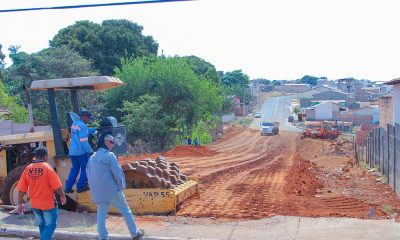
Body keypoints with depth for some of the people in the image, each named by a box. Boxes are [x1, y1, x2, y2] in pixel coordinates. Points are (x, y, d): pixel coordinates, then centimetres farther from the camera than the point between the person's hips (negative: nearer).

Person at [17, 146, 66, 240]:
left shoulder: (28, 169, -4)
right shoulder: (47, 168, -16)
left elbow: (21, 189, -2)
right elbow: (57, 186, -15)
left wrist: (20, 203, 7)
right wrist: (62, 196, 1)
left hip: (35, 204, 5)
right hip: (48, 203, -5)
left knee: (41, 225, 22)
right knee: (50, 225, 8)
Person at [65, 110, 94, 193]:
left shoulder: (74, 124, 13)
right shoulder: (82, 126, -16)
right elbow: (84, 141, -20)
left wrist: (95, 129, 32)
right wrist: (90, 150, -14)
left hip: (72, 151, 8)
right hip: (81, 152, -8)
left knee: (74, 169, 16)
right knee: (85, 169, 7)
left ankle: (68, 187, 13)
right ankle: (80, 187, 10)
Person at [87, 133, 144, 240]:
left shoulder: (92, 157, 7)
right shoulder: (109, 155, -14)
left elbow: (89, 175, 12)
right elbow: (117, 173, -15)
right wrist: (120, 186, -1)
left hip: (98, 192, 6)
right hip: (112, 190, -6)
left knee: (101, 215, 12)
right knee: (125, 211, 9)